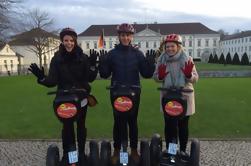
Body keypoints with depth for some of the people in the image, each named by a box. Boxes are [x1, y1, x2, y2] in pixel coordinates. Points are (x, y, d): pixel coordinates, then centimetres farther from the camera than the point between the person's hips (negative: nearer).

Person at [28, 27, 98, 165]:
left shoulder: (83, 57, -6)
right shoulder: (57, 58, -5)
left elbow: (90, 78, -10)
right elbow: (52, 81, -9)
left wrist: (92, 65, -25)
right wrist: (41, 77, -27)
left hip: (81, 97, 0)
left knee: (80, 124, 12)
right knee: (67, 125, 9)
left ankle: (81, 152, 29)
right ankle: (67, 154, 25)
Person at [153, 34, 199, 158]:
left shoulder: (187, 59, -6)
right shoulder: (161, 59, -1)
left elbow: (195, 78, -5)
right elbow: (155, 77, 4)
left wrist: (189, 75, -26)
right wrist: (160, 76, -19)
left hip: (184, 96, -1)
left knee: (183, 125, 10)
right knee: (169, 124, 9)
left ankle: (183, 150, 26)